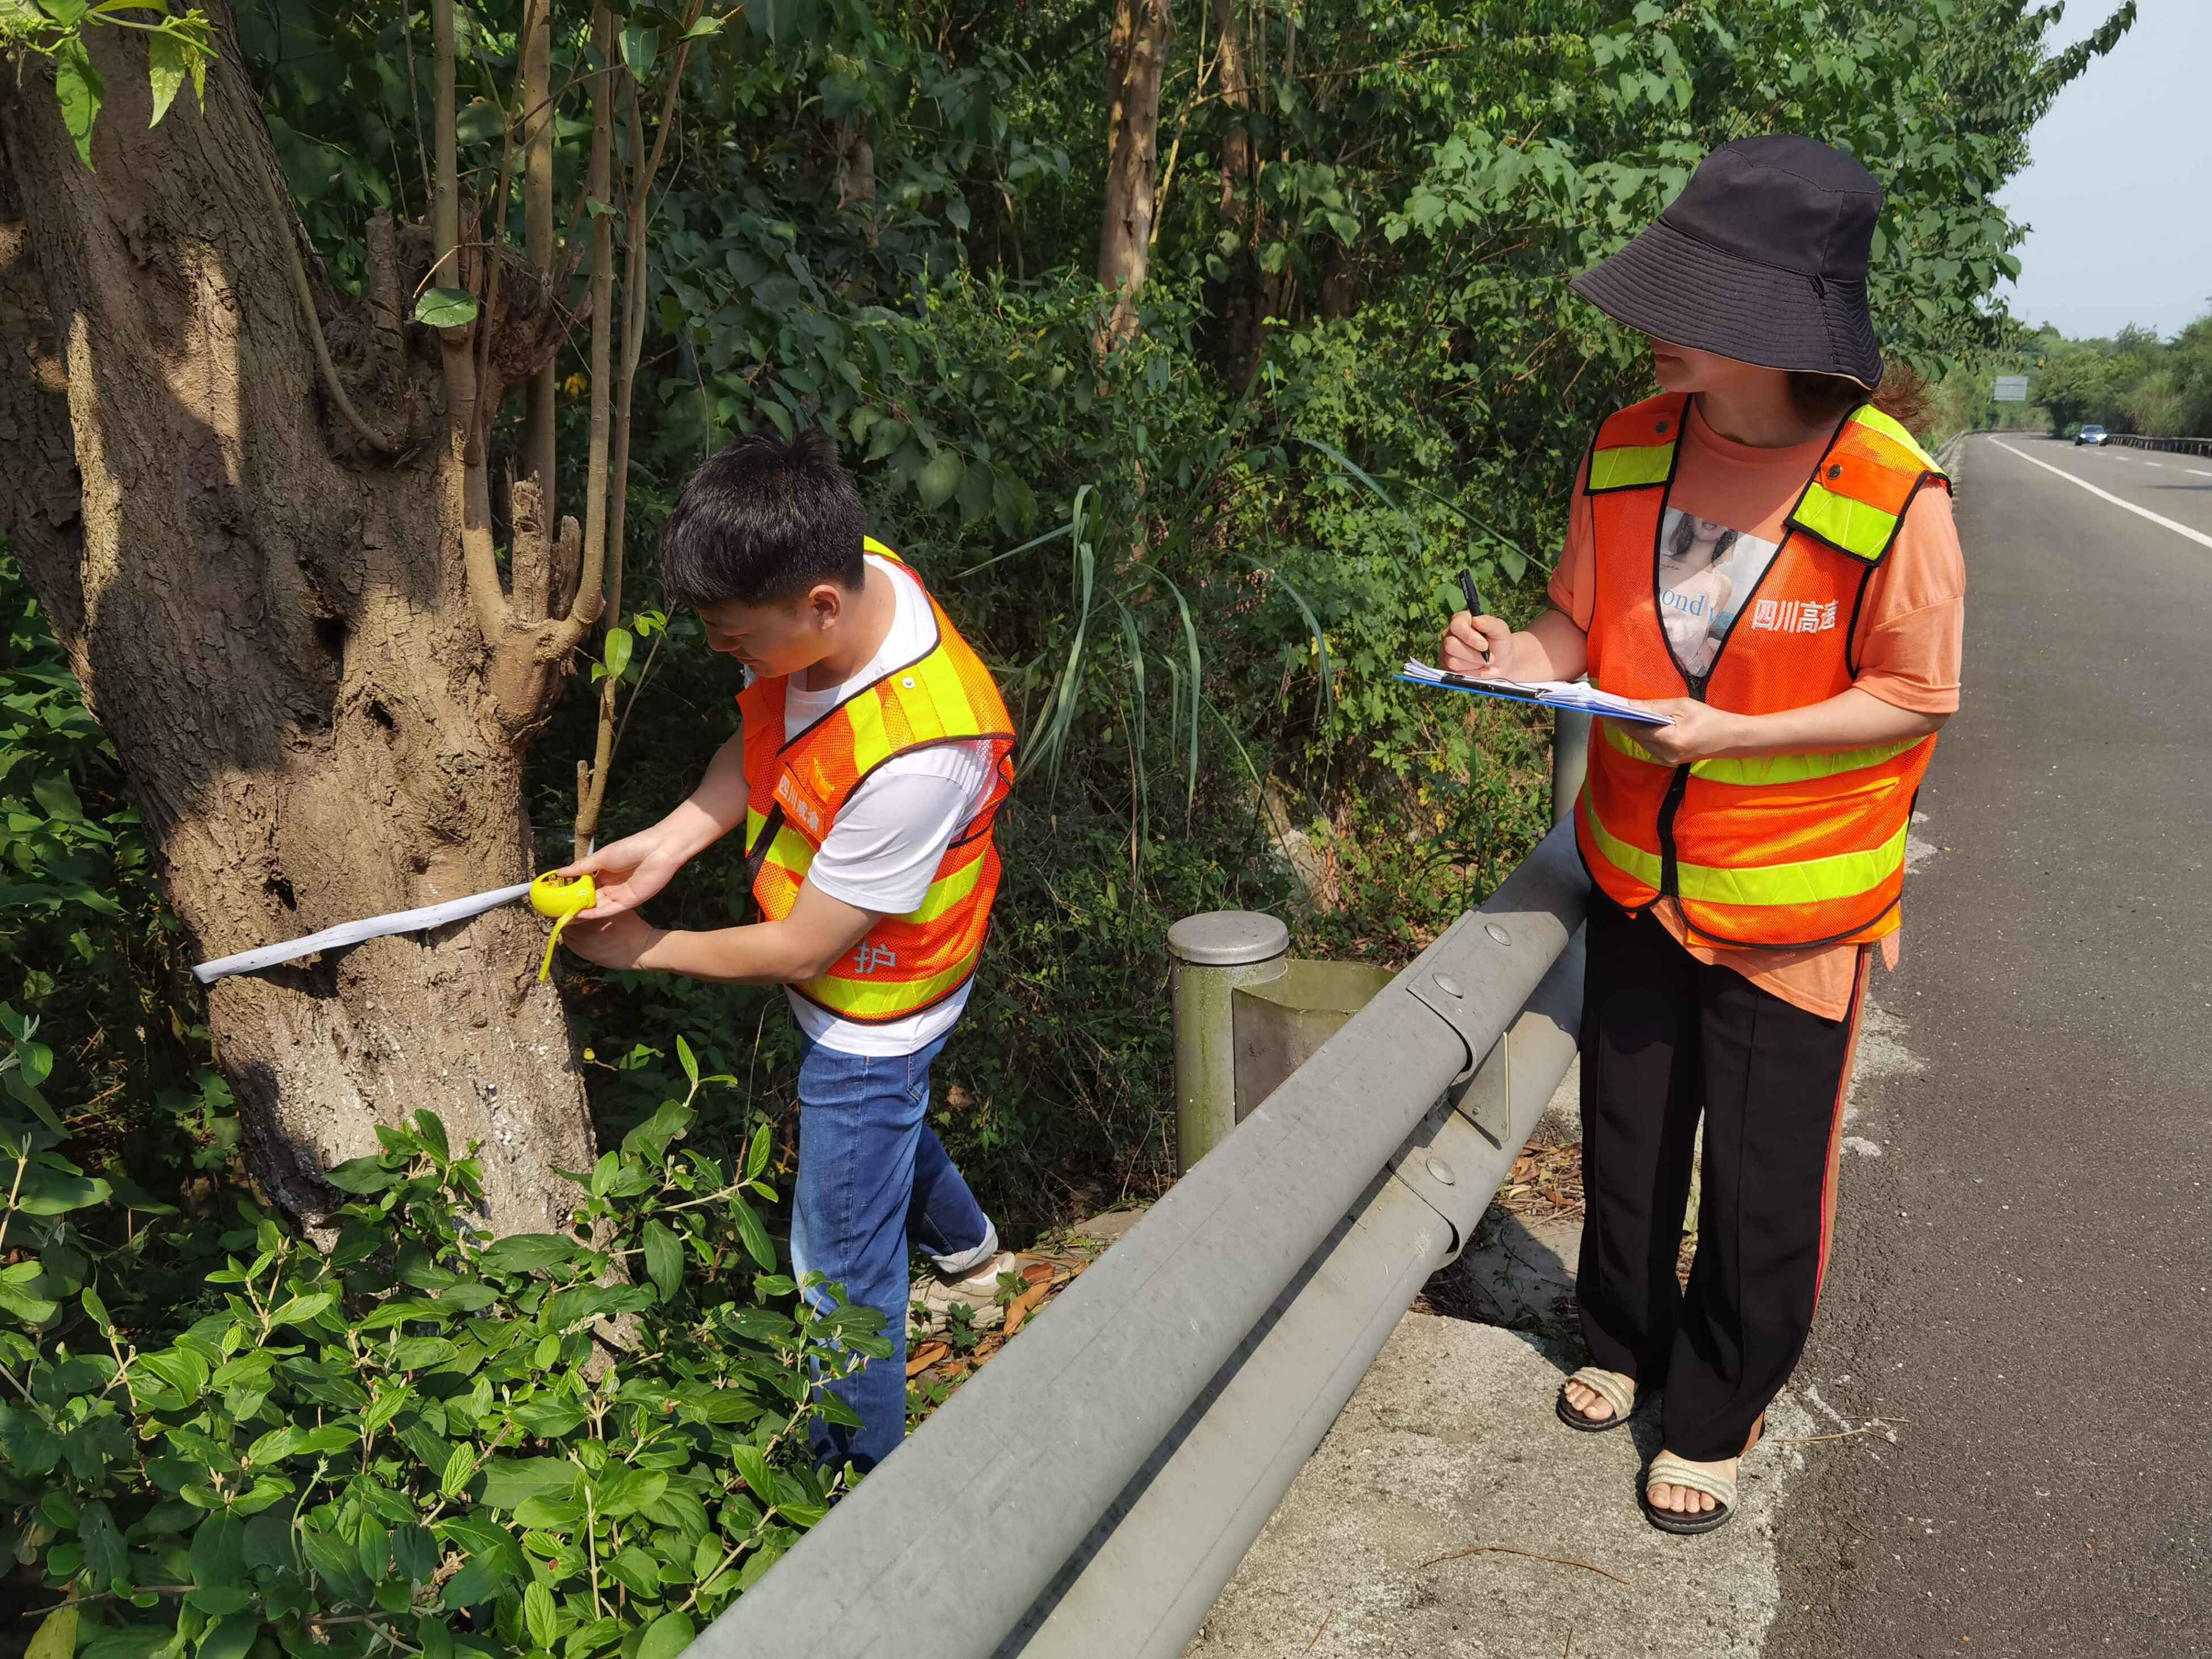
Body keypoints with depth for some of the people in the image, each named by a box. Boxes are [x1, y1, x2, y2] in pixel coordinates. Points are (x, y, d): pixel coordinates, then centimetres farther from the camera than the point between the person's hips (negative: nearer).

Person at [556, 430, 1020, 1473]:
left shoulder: (913, 757, -42)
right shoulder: (843, 576, -18)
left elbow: (800, 952, -28)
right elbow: (765, 739, 2)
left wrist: (642, 950, -13)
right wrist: (669, 842, -13)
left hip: (868, 1020, -9)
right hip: (837, 995, 9)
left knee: (842, 1272, 10)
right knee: (882, 1125, 35)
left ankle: (858, 1476, 35)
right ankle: (968, 1252, 65)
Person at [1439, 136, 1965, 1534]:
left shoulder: (1895, 495, -20)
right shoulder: (1630, 450, -6)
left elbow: (1917, 696, -13)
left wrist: (1729, 734, -25)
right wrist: (1526, 657, -19)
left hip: (1793, 902, -4)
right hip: (1637, 878, 4)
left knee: (1763, 1183, 9)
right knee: (1627, 1139, 19)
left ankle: (1718, 1417, 33)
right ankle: (1627, 1339, 45)